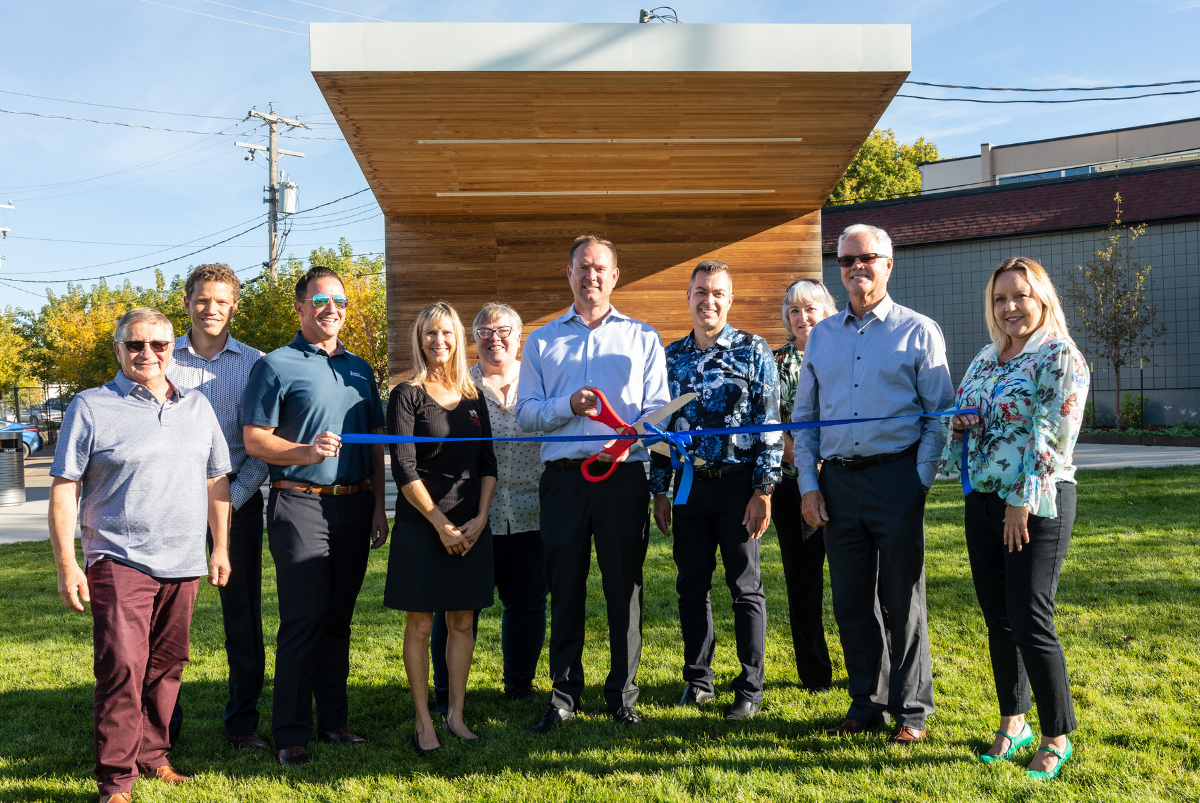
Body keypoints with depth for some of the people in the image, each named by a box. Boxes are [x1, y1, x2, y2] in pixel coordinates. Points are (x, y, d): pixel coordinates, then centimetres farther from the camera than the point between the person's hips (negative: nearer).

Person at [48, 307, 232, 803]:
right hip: (119, 561, -4)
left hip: (183, 563, 4)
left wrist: (220, 548, 13)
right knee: (122, 668, -8)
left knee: (166, 666, 12)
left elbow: (217, 480, 17)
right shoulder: (91, 408, -1)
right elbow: (64, 489, -3)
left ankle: (152, 756, 28)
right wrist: (66, 565, -9)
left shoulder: (197, 407, 12)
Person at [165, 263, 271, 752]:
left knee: (243, 612, 4)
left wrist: (233, 497, -8)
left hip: (237, 497, 0)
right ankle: (164, 721, 19)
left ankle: (242, 723, 16)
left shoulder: (253, 363, 5)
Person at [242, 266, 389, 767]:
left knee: (339, 618, 11)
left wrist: (378, 506, 13)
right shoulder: (277, 366, 0)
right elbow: (254, 440, -6)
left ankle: (333, 720, 21)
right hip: (301, 505, -5)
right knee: (302, 621, -4)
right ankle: (291, 733, 5)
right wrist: (306, 452, -22)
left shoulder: (360, 369, 17)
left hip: (355, 506, 5)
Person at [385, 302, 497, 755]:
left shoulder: (473, 398, 11)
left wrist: (480, 519, -4)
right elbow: (404, 470, -9)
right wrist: (441, 523, -12)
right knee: (420, 625, 2)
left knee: (463, 623, 8)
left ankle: (456, 714, 19)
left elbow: (488, 464, 9)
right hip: (421, 526, -4)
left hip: (471, 527, 4)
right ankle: (423, 722, 11)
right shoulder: (407, 395, -3)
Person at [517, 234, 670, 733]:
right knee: (565, 588, 6)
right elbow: (525, 412, 7)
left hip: (624, 474, -1)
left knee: (624, 587, 3)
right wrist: (568, 405, -11)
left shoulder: (642, 338, 13)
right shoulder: (542, 341, 15)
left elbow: (658, 408, 4)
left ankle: (622, 695, 16)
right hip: (563, 476, 1)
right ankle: (564, 694, 18)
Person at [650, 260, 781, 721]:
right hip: (689, 487, 4)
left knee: (746, 588, 4)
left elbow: (770, 423, -5)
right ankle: (697, 680, 25)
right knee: (691, 587, 10)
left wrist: (763, 491, -11)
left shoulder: (753, 351, -1)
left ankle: (751, 689, 15)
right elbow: (660, 426, 13)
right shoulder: (671, 356, 10)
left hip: (737, 484, -3)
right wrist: (659, 491, 8)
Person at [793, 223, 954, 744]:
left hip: (896, 476, -4)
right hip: (837, 481, 4)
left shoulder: (919, 331, 2)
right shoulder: (821, 335, 13)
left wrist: (919, 481, -10)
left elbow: (940, 414, 0)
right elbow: (803, 417, 14)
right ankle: (867, 703, 24)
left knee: (902, 598, 3)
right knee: (851, 599, 9)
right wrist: (808, 484, 5)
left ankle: (912, 710, 18)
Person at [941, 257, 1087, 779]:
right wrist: (958, 423, 0)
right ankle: (1013, 723, 27)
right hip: (982, 500, 7)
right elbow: (961, 413, 24)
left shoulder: (1060, 357, -8)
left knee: (1030, 622, -5)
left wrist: (1023, 501, -17)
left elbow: (1053, 437, -15)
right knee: (998, 618, 13)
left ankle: (1057, 737, 12)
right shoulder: (986, 358, 14)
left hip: (1035, 504, -7)